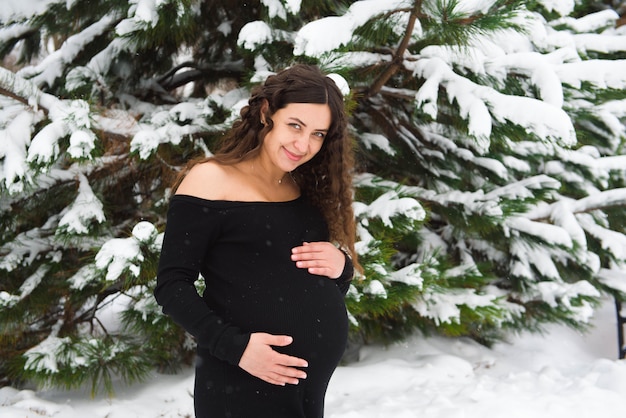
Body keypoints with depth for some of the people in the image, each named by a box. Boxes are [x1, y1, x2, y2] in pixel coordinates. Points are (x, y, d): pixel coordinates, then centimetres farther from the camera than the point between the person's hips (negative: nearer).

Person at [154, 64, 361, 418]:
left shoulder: (310, 191, 10)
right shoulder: (211, 181, -8)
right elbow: (172, 285, -11)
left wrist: (342, 266, -5)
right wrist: (235, 347, -21)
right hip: (244, 384, -6)